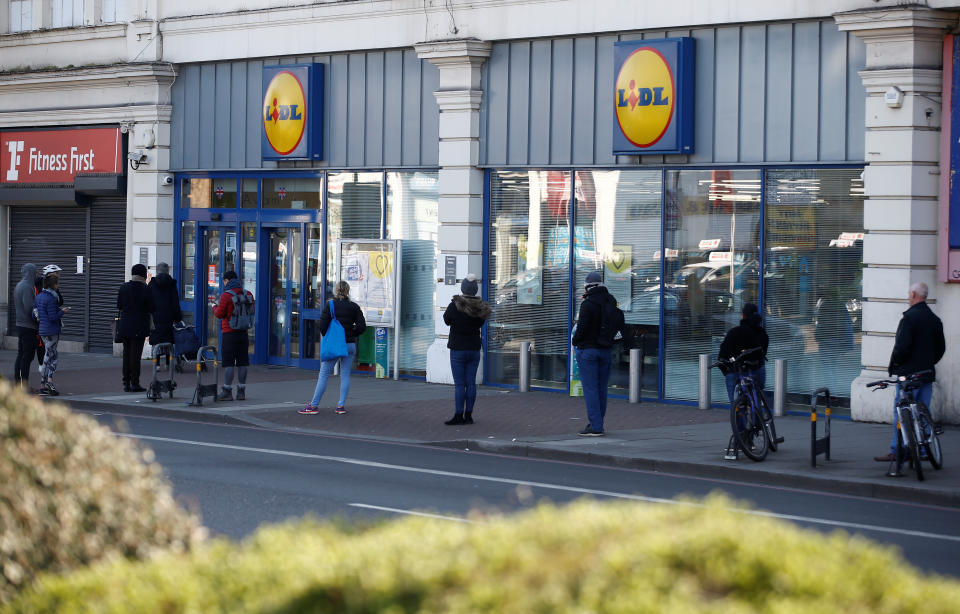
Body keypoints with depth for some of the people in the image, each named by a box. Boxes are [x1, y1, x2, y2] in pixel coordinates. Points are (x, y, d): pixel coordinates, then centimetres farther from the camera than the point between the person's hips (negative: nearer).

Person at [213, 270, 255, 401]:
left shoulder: (226, 295, -12)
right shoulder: (248, 295, 7)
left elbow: (219, 314, -10)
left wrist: (215, 307, 11)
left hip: (229, 333, -6)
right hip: (243, 332, 6)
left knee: (228, 363, -4)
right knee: (242, 362, 8)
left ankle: (227, 391, -5)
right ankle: (241, 392, 10)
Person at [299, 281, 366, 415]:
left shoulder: (330, 305, -4)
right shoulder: (354, 307, 3)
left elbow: (323, 326, -9)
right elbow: (362, 326, -1)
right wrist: (351, 334, 13)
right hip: (350, 345, 2)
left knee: (323, 375, 0)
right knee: (345, 375, 7)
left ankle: (314, 405, -1)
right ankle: (341, 405, 4)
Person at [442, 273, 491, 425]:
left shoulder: (455, 306, -14)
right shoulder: (480, 307, 1)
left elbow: (447, 320, 2)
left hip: (458, 350, -4)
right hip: (474, 349, 4)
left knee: (459, 384, -4)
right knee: (471, 383, 6)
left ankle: (458, 416, -6)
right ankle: (468, 415, 8)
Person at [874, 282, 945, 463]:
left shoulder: (909, 317, -13)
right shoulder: (935, 320, 12)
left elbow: (902, 346, -18)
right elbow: (941, 348, 17)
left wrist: (892, 365, -4)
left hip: (909, 373, -7)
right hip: (928, 373, 7)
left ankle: (897, 451, -7)